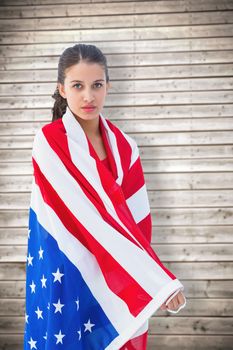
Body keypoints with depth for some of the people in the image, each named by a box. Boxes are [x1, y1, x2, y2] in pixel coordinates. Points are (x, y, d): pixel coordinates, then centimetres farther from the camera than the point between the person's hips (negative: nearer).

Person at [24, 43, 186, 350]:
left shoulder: (124, 147, 3)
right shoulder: (49, 141, -12)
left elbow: (136, 220, 3)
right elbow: (88, 216, -21)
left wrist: (139, 283, -5)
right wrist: (157, 281, -25)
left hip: (111, 276, 4)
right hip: (62, 272, -4)